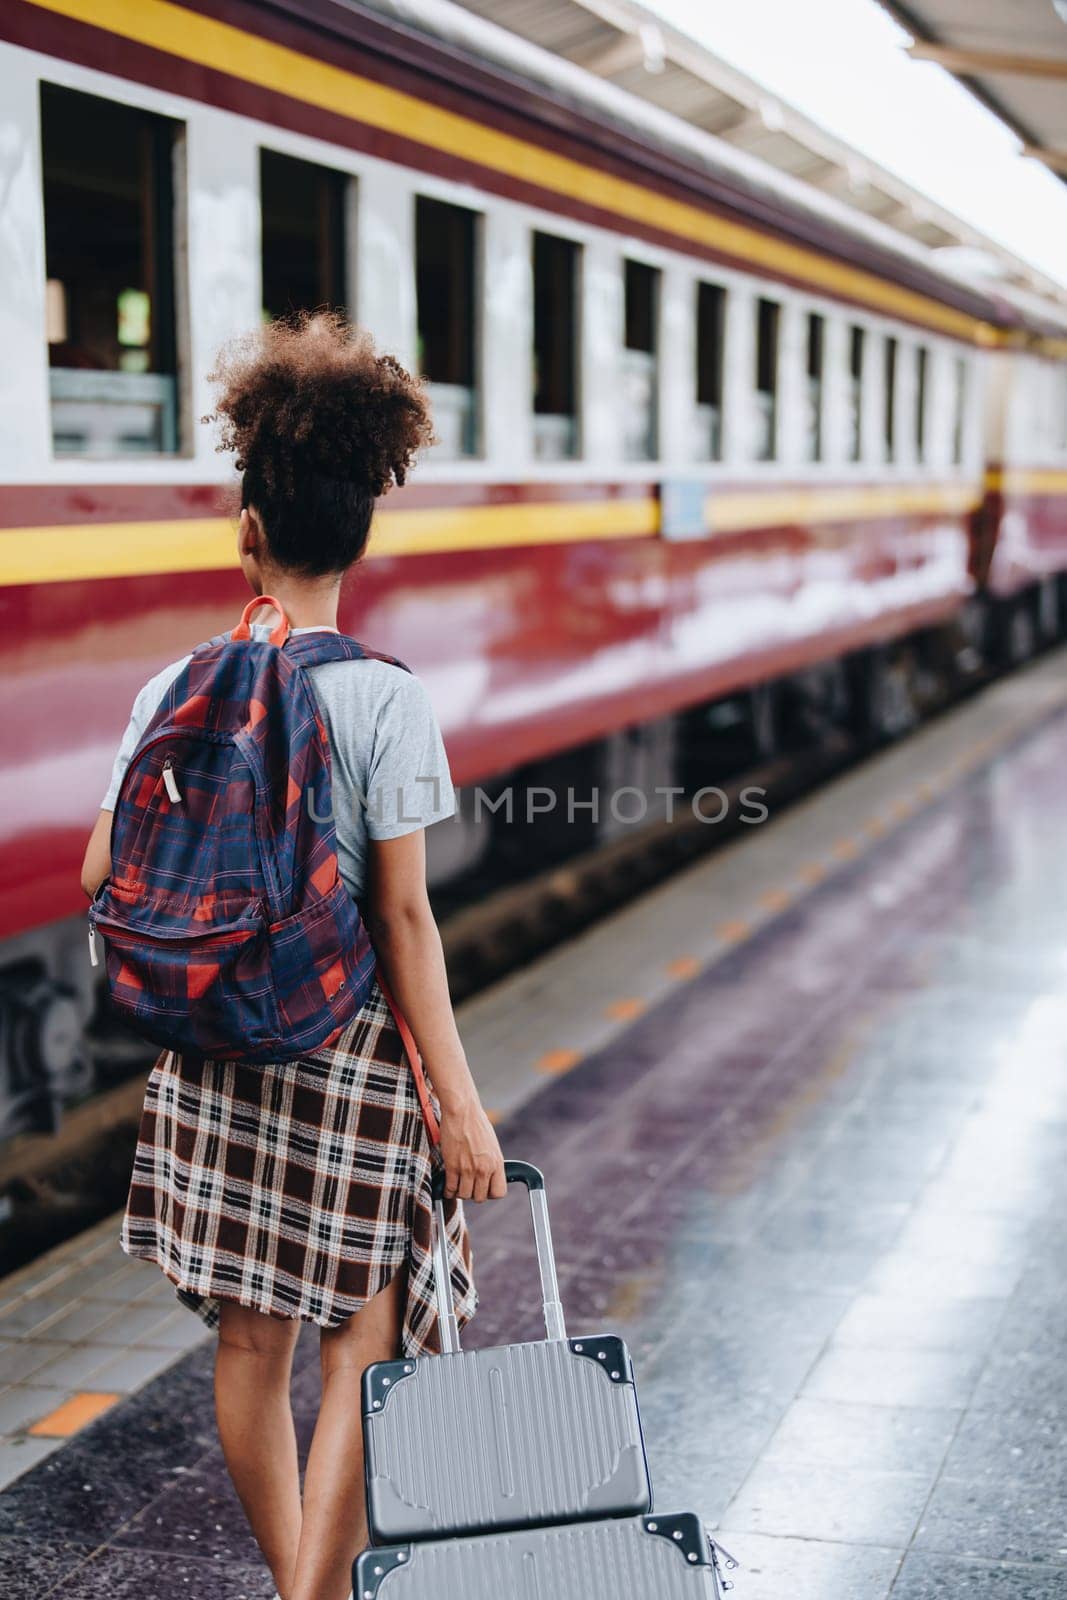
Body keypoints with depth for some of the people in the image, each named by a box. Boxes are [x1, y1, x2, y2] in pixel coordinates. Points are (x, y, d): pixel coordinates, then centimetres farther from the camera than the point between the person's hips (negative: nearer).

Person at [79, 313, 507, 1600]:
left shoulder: (175, 692, -2)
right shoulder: (385, 699, -13)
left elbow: (101, 877, 3)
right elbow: (404, 919, -14)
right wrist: (457, 1097, -8)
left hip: (215, 1053, 4)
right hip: (351, 1051, -4)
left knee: (250, 1344, 17)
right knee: (359, 1352, 9)